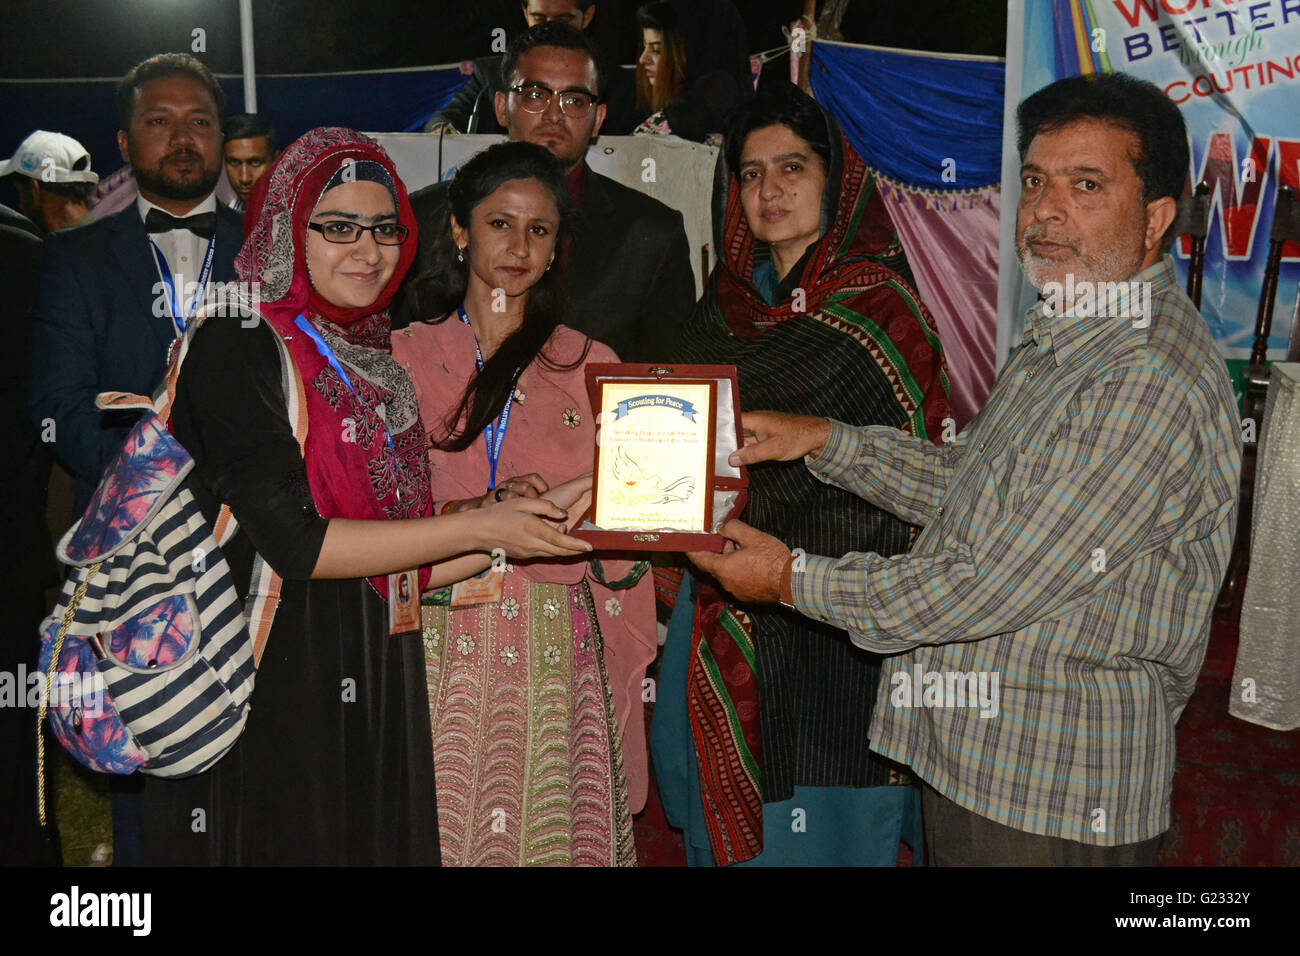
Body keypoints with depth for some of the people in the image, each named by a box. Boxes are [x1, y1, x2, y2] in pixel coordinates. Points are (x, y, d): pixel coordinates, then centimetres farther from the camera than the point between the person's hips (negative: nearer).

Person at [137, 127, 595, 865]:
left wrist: (528, 526, 0)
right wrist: (477, 529, -13)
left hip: (375, 690, 7)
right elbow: (296, 544, -17)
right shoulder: (239, 347, -9)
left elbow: (404, 570, 11)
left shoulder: (376, 362, 13)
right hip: (269, 697, -6)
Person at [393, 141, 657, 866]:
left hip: (560, 661, 1)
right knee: (442, 833, 0)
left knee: (556, 833, 0)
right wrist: (483, 511, -15)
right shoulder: (405, 357, 6)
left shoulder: (590, 365, 9)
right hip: (441, 657, 0)